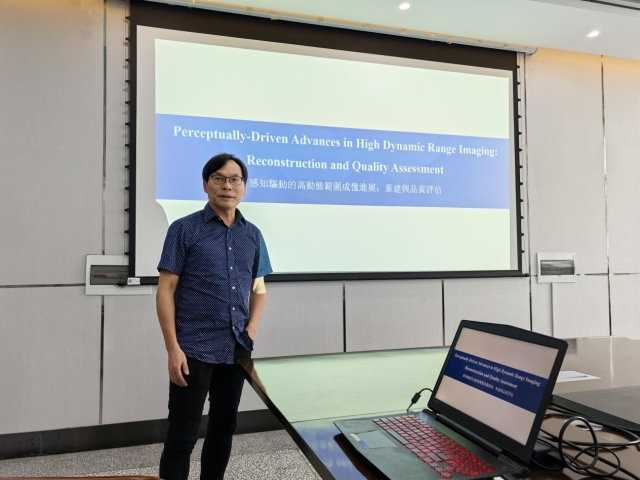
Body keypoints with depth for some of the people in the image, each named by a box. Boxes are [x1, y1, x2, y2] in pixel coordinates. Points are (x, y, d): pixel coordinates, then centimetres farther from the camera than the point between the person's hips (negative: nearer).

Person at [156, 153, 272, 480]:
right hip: (194, 350, -4)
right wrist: (173, 348, -13)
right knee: (182, 435, 3)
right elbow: (165, 291, -7)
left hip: (237, 350, 5)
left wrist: (251, 329, 2)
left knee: (224, 427, 17)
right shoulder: (184, 229, -4)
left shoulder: (253, 235, 8)